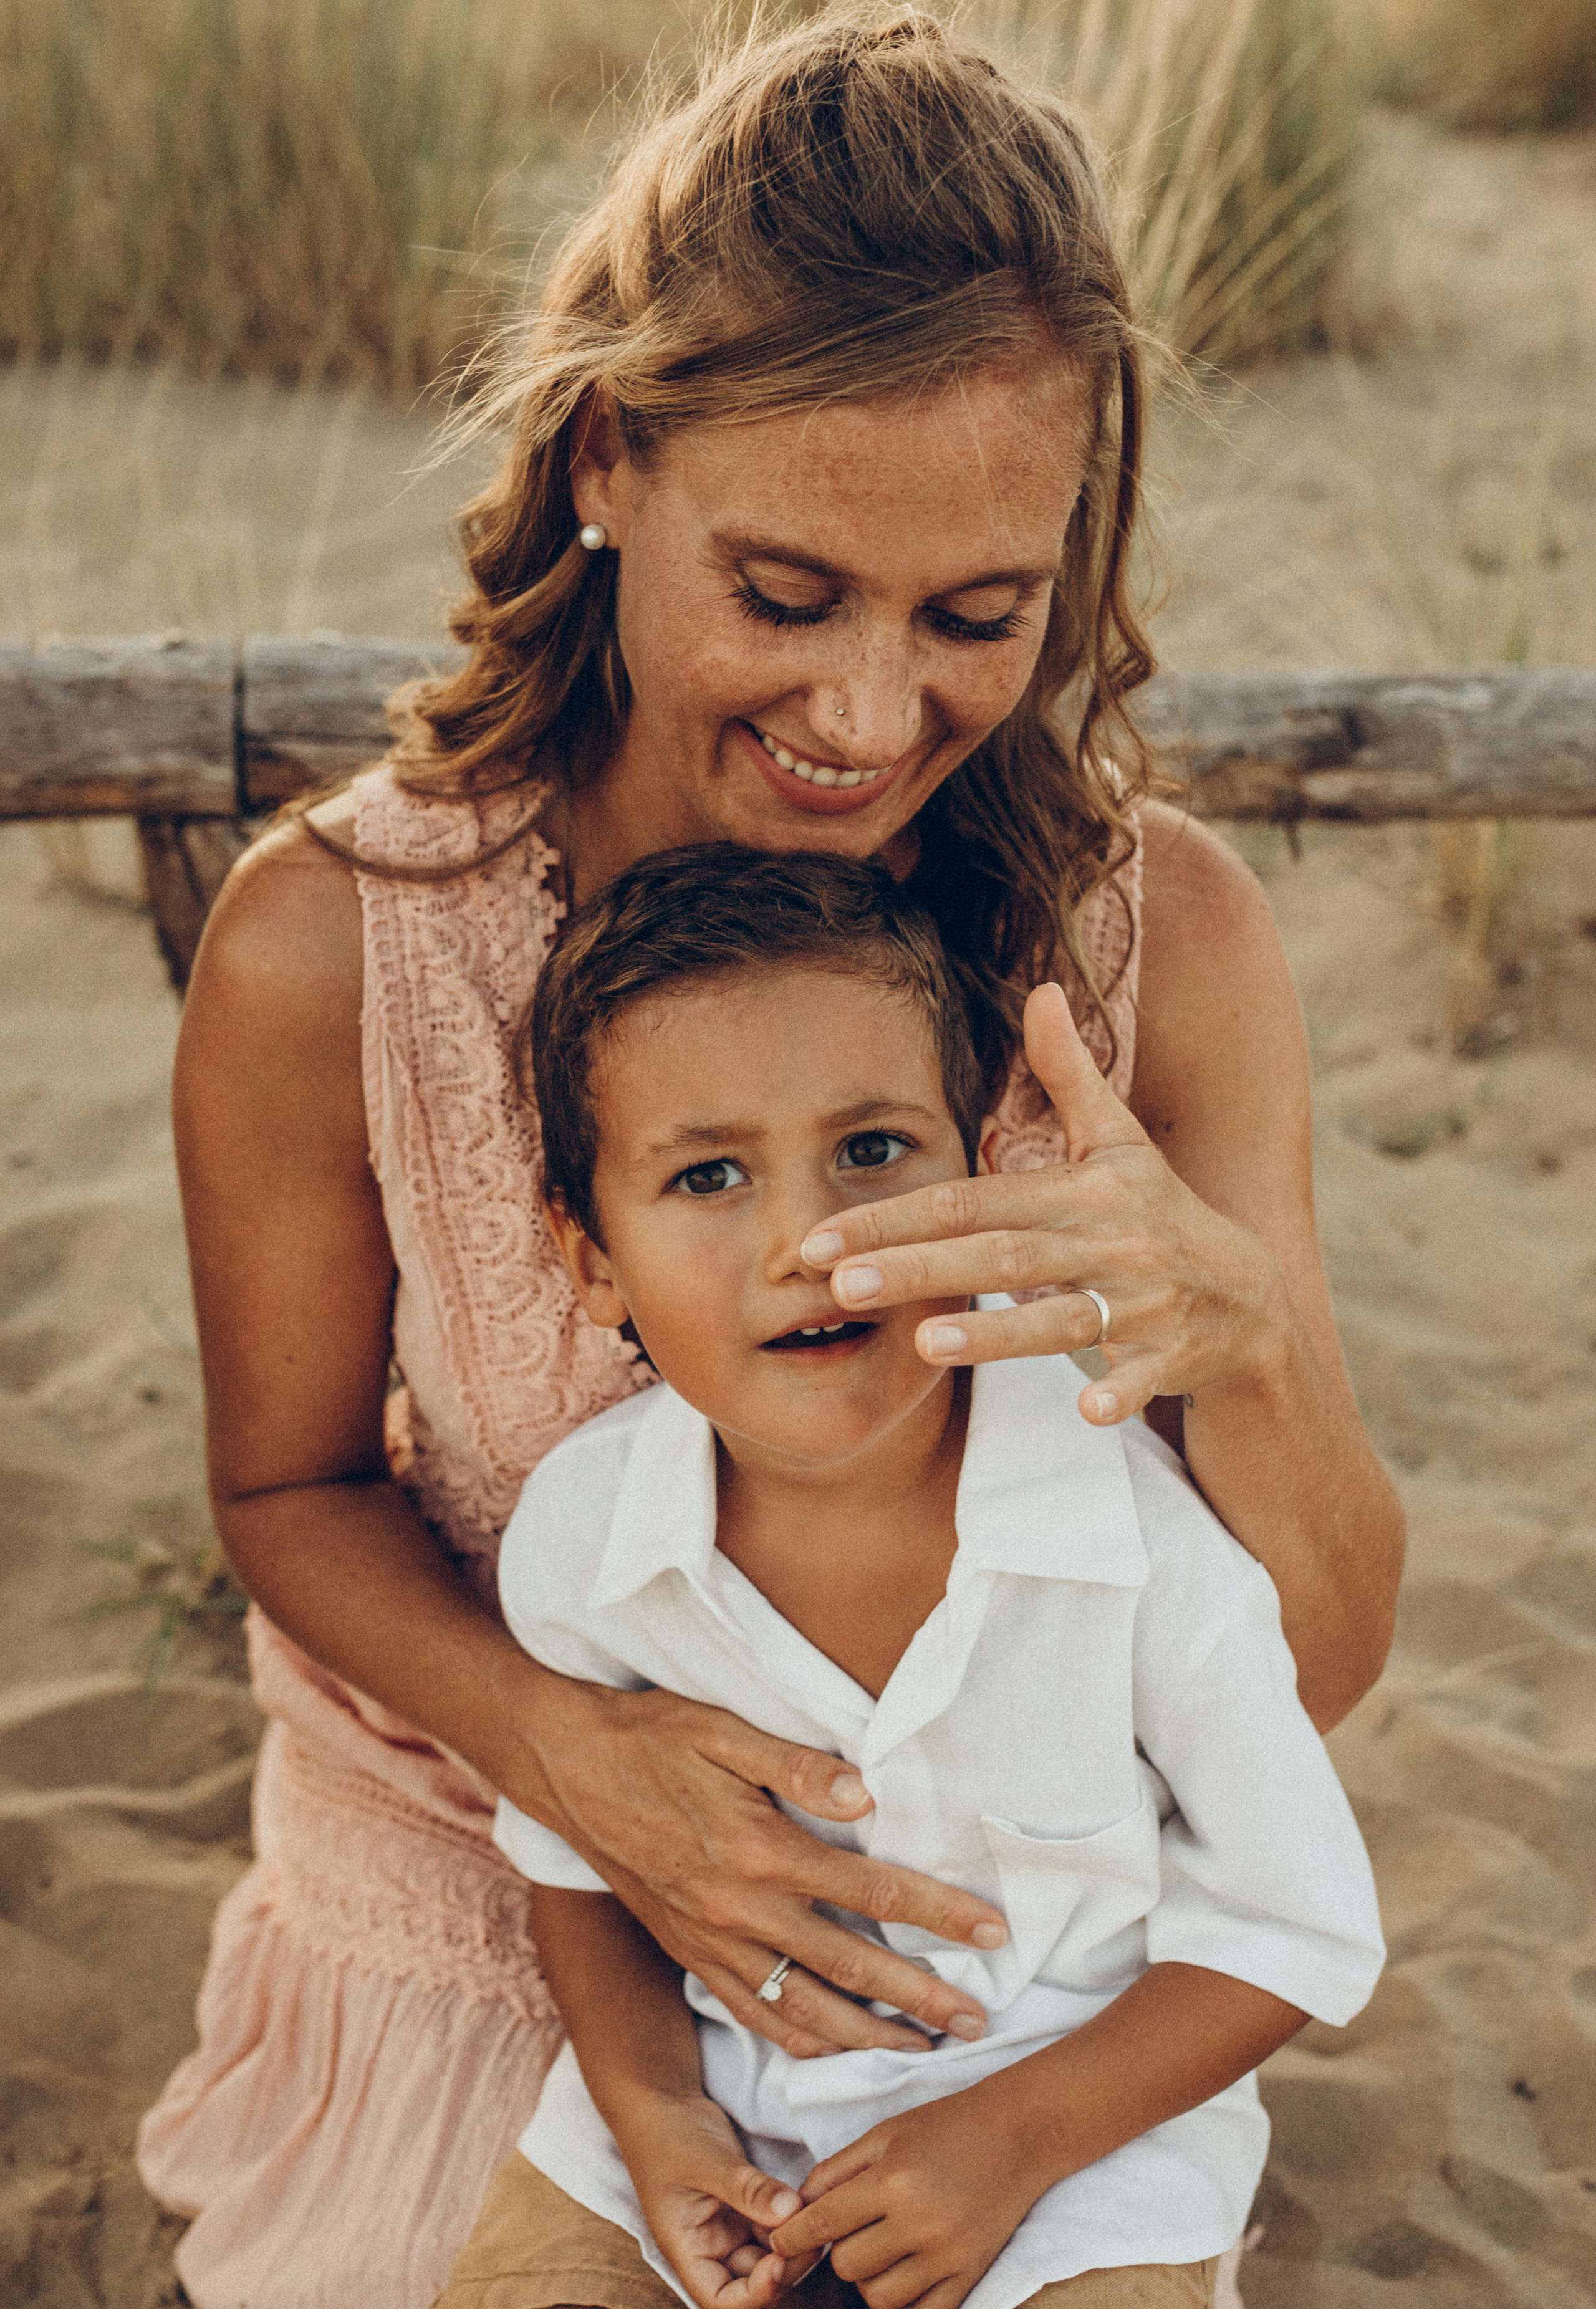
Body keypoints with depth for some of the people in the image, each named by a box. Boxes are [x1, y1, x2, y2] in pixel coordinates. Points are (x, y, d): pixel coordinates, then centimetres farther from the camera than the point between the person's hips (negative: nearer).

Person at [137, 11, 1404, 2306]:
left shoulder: (1161, 930, -22)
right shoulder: (329, 953, -25)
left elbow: (1321, 1659, -18)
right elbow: (293, 1486, -9)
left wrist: (1236, 1337, -40)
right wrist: (566, 1744, -29)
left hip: (968, 1930, 1)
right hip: (482, 1933, -1)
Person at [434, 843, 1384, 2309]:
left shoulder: (1145, 1530, -24)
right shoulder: (576, 1533, -15)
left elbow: (1296, 1934, -11)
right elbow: (576, 1856, 5)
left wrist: (1016, 2133, -19)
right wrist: (646, 2107, -10)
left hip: (1079, 2095, -2)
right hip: (710, 2089, 2)